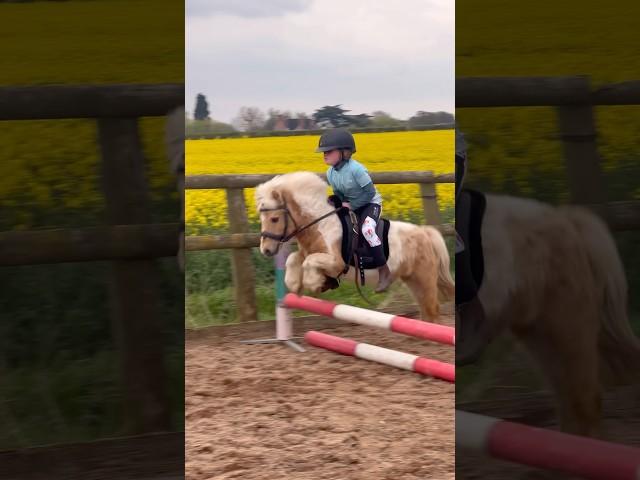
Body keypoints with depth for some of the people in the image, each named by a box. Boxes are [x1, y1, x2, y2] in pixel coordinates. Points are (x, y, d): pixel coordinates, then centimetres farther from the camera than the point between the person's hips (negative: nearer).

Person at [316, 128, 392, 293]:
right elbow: (338, 194, 8)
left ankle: (384, 272, -23)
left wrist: (351, 205, -24)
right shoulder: (331, 173, -5)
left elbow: (370, 192, -24)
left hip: (370, 203, -8)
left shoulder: (356, 169, -26)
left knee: (367, 229, -33)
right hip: (350, 205, 8)